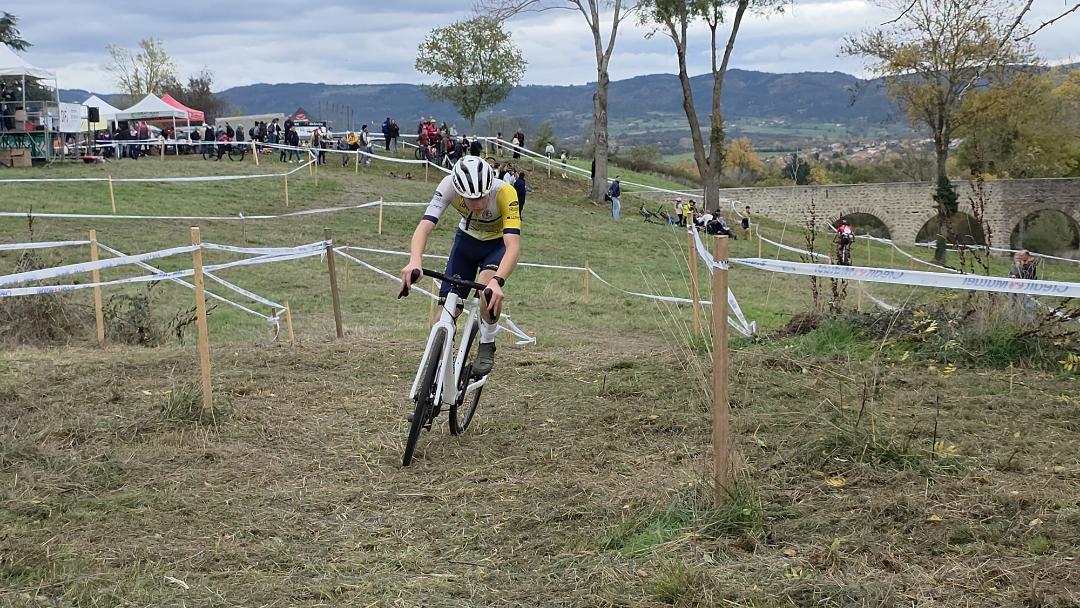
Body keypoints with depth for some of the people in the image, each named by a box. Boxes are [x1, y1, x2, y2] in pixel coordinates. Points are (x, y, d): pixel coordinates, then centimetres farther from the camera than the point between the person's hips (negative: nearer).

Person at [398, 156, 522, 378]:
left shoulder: (504, 192, -38)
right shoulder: (449, 185, -32)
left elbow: (513, 246, -46)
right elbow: (424, 226, -39)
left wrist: (497, 282, -63)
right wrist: (415, 261, -59)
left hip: (499, 243, -2)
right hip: (467, 238, 2)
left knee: (487, 289, -33)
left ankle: (487, 346, -7)